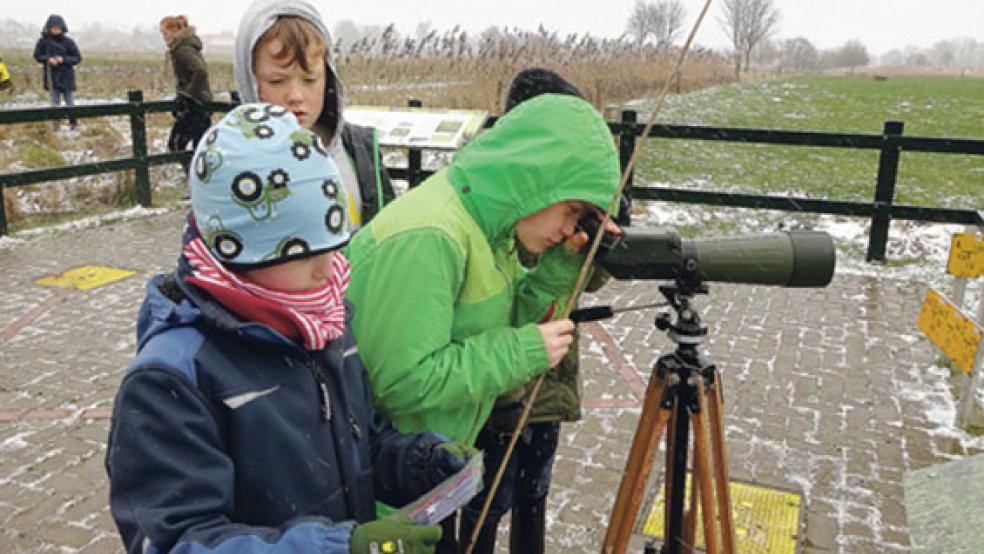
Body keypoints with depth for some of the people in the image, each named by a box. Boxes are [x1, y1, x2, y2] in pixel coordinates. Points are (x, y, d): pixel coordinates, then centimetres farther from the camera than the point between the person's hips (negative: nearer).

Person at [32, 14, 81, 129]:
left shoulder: (68, 42, -4)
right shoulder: (43, 41, -2)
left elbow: (77, 58, -2)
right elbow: (37, 56, 4)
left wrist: (64, 59, -17)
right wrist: (48, 59, -15)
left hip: (66, 76, -1)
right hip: (52, 77, 1)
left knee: (69, 101, 6)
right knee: (55, 101, 6)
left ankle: (73, 123, 16)